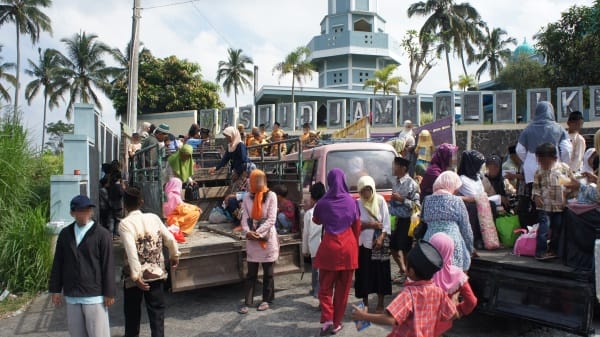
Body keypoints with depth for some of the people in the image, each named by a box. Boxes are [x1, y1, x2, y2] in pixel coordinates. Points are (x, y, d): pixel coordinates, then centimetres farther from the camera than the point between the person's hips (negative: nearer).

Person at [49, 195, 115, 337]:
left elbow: (108, 265, -8)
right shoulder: (65, 234, 7)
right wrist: (55, 289, 9)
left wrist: (109, 293, -9)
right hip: (71, 295, 5)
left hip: (95, 296, -5)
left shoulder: (102, 234, -7)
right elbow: (58, 263, 11)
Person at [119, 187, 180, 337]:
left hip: (136, 276, -2)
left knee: (132, 312, 17)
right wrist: (174, 255, 17)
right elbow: (170, 239, 0)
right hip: (156, 273, 3)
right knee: (157, 310, 11)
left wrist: (136, 276, -22)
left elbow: (131, 251, -24)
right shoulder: (154, 217, -2)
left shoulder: (125, 224, -13)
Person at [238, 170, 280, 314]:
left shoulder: (271, 196, -6)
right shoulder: (247, 197, 6)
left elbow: (271, 219, -11)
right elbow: (245, 218, 1)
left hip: (267, 238, -3)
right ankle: (247, 302, 11)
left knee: (268, 272, 8)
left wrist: (258, 233, -18)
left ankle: (267, 299, 21)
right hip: (252, 239, 3)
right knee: (251, 273, 5)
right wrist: (247, 231, -18)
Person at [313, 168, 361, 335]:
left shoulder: (323, 202, -4)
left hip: (329, 246, -1)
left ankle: (327, 319, -3)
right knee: (343, 287, 11)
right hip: (348, 246, 1)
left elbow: (316, 221, 15)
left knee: (325, 286, 11)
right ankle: (336, 323, 17)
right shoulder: (351, 201, -1)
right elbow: (357, 226, 6)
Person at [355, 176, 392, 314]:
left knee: (380, 272, 4)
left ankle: (380, 304, 17)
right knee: (364, 273, 5)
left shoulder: (380, 201, -3)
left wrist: (381, 237, -15)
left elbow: (386, 222, -4)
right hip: (363, 243, 0)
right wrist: (370, 225, -18)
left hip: (379, 242, 0)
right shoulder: (357, 203, -3)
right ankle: (365, 303, 19)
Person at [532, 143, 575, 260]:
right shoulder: (539, 171, 0)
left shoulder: (564, 168, 0)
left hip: (560, 205, 2)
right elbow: (536, 186, 6)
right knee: (544, 228, -7)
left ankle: (553, 250, 23)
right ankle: (541, 251, -1)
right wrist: (536, 196, -10)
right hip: (544, 205, -2)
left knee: (557, 228, 10)